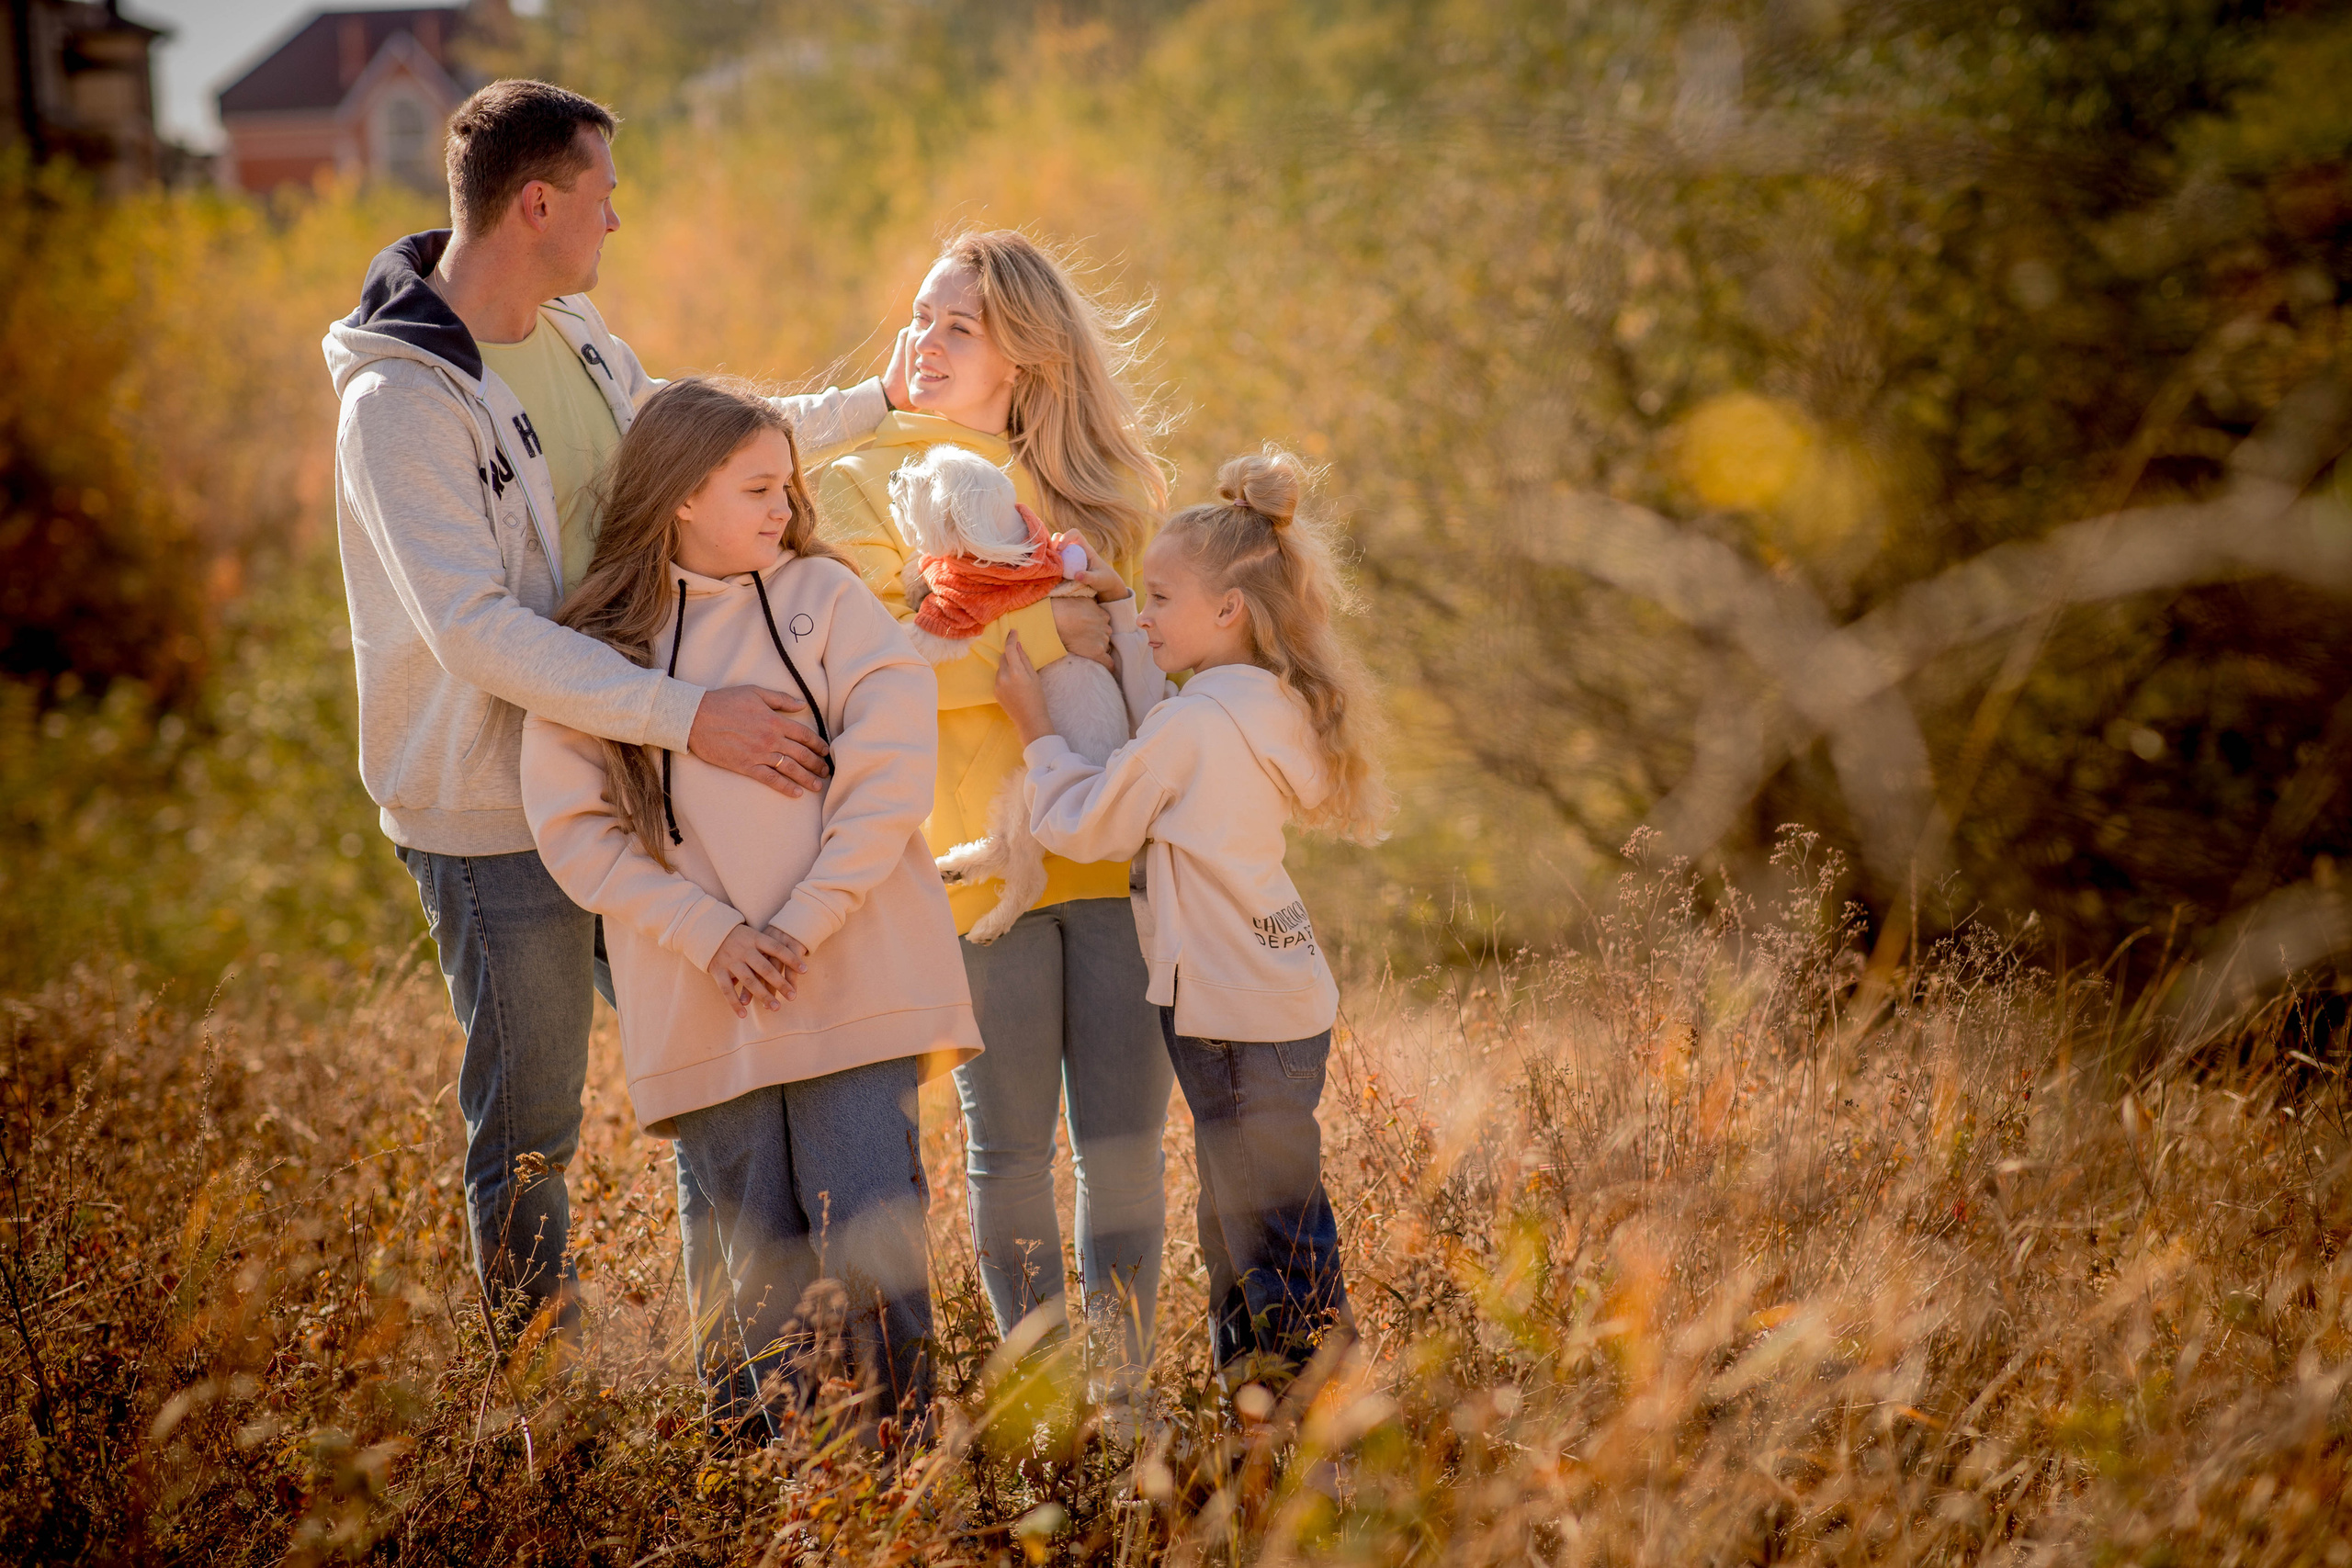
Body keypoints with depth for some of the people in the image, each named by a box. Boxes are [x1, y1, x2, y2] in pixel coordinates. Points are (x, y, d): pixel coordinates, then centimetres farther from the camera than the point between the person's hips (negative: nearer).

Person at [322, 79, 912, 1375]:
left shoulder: (576, 334, 7)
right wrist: (690, 717, -32)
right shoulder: (399, 400, -19)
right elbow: (476, 633, -28)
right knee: (530, 1134, 2)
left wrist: (874, 402, 31)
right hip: (496, 820, -8)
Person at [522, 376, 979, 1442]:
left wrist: (805, 922, -11)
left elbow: (895, 766, -4)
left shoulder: (824, 597, 4)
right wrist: (711, 934, -10)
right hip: (704, 1010, 1)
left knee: (874, 1239, -7)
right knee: (763, 1267, 5)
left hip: (855, 983, -1)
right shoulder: (594, 650, 4)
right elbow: (575, 830, 0)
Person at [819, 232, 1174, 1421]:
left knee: (1124, 1136, 1)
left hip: (1118, 851, 2)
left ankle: (1122, 1395, 12)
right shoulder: (864, 487, 4)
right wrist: (1039, 633, -17)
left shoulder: (1105, 485, 13)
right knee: (1010, 1145, 3)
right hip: (980, 865, -2)